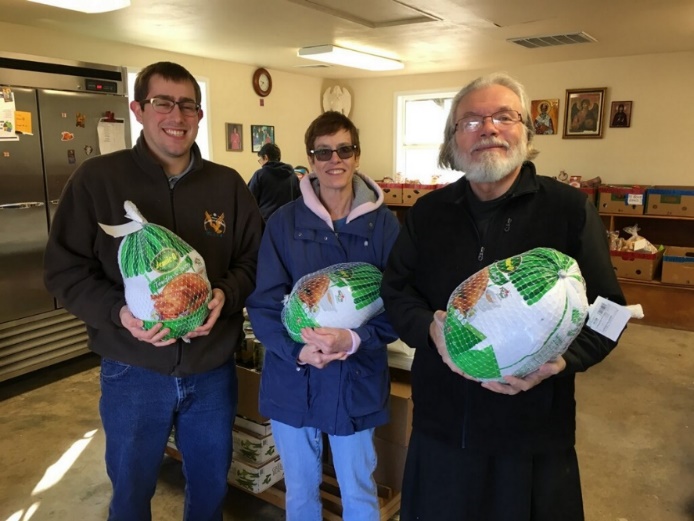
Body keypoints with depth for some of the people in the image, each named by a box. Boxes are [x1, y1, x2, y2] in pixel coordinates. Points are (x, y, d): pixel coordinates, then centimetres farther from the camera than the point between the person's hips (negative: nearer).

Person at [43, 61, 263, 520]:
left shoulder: (228, 184, 0)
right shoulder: (96, 178, -7)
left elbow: (254, 259, 3)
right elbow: (65, 270, -6)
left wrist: (225, 296, -17)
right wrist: (119, 311, -23)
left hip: (212, 369, 2)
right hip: (133, 372, -2)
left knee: (211, 484, 23)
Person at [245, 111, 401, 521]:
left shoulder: (384, 224, -6)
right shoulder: (284, 222, -5)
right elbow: (263, 302, -6)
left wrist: (353, 340, -25)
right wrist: (296, 350, -22)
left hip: (357, 380, -1)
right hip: (292, 379, 1)